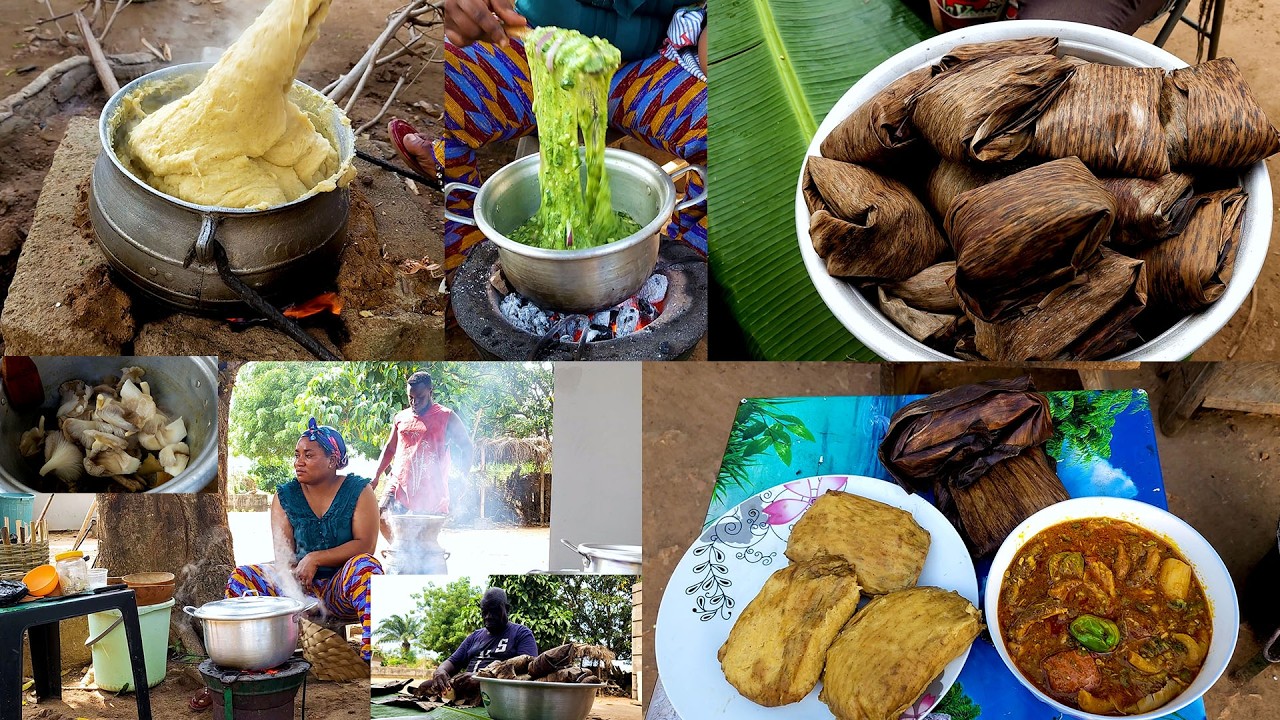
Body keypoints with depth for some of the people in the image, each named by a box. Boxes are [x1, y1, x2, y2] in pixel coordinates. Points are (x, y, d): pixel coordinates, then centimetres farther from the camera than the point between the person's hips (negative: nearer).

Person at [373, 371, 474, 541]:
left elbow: (466, 447, 2)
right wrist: (376, 476, 16)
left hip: (431, 490, -3)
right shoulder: (400, 418, 13)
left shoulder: (447, 418, 1)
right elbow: (390, 448, 23)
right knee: (382, 518, -15)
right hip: (400, 484, 4)